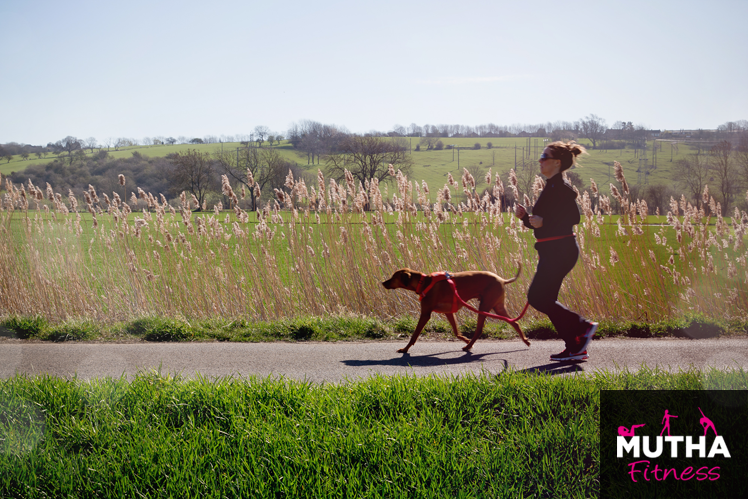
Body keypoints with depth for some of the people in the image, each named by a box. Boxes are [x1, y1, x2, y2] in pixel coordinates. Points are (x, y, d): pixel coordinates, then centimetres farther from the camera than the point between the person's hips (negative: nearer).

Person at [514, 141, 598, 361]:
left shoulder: (561, 188, -13)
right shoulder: (551, 187, 17)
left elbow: (574, 217, -21)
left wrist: (544, 222, -22)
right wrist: (526, 217, 5)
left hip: (560, 251, -10)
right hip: (552, 252, 10)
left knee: (538, 298, -9)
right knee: (544, 299, 10)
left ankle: (584, 326, -2)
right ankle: (575, 347, 12)